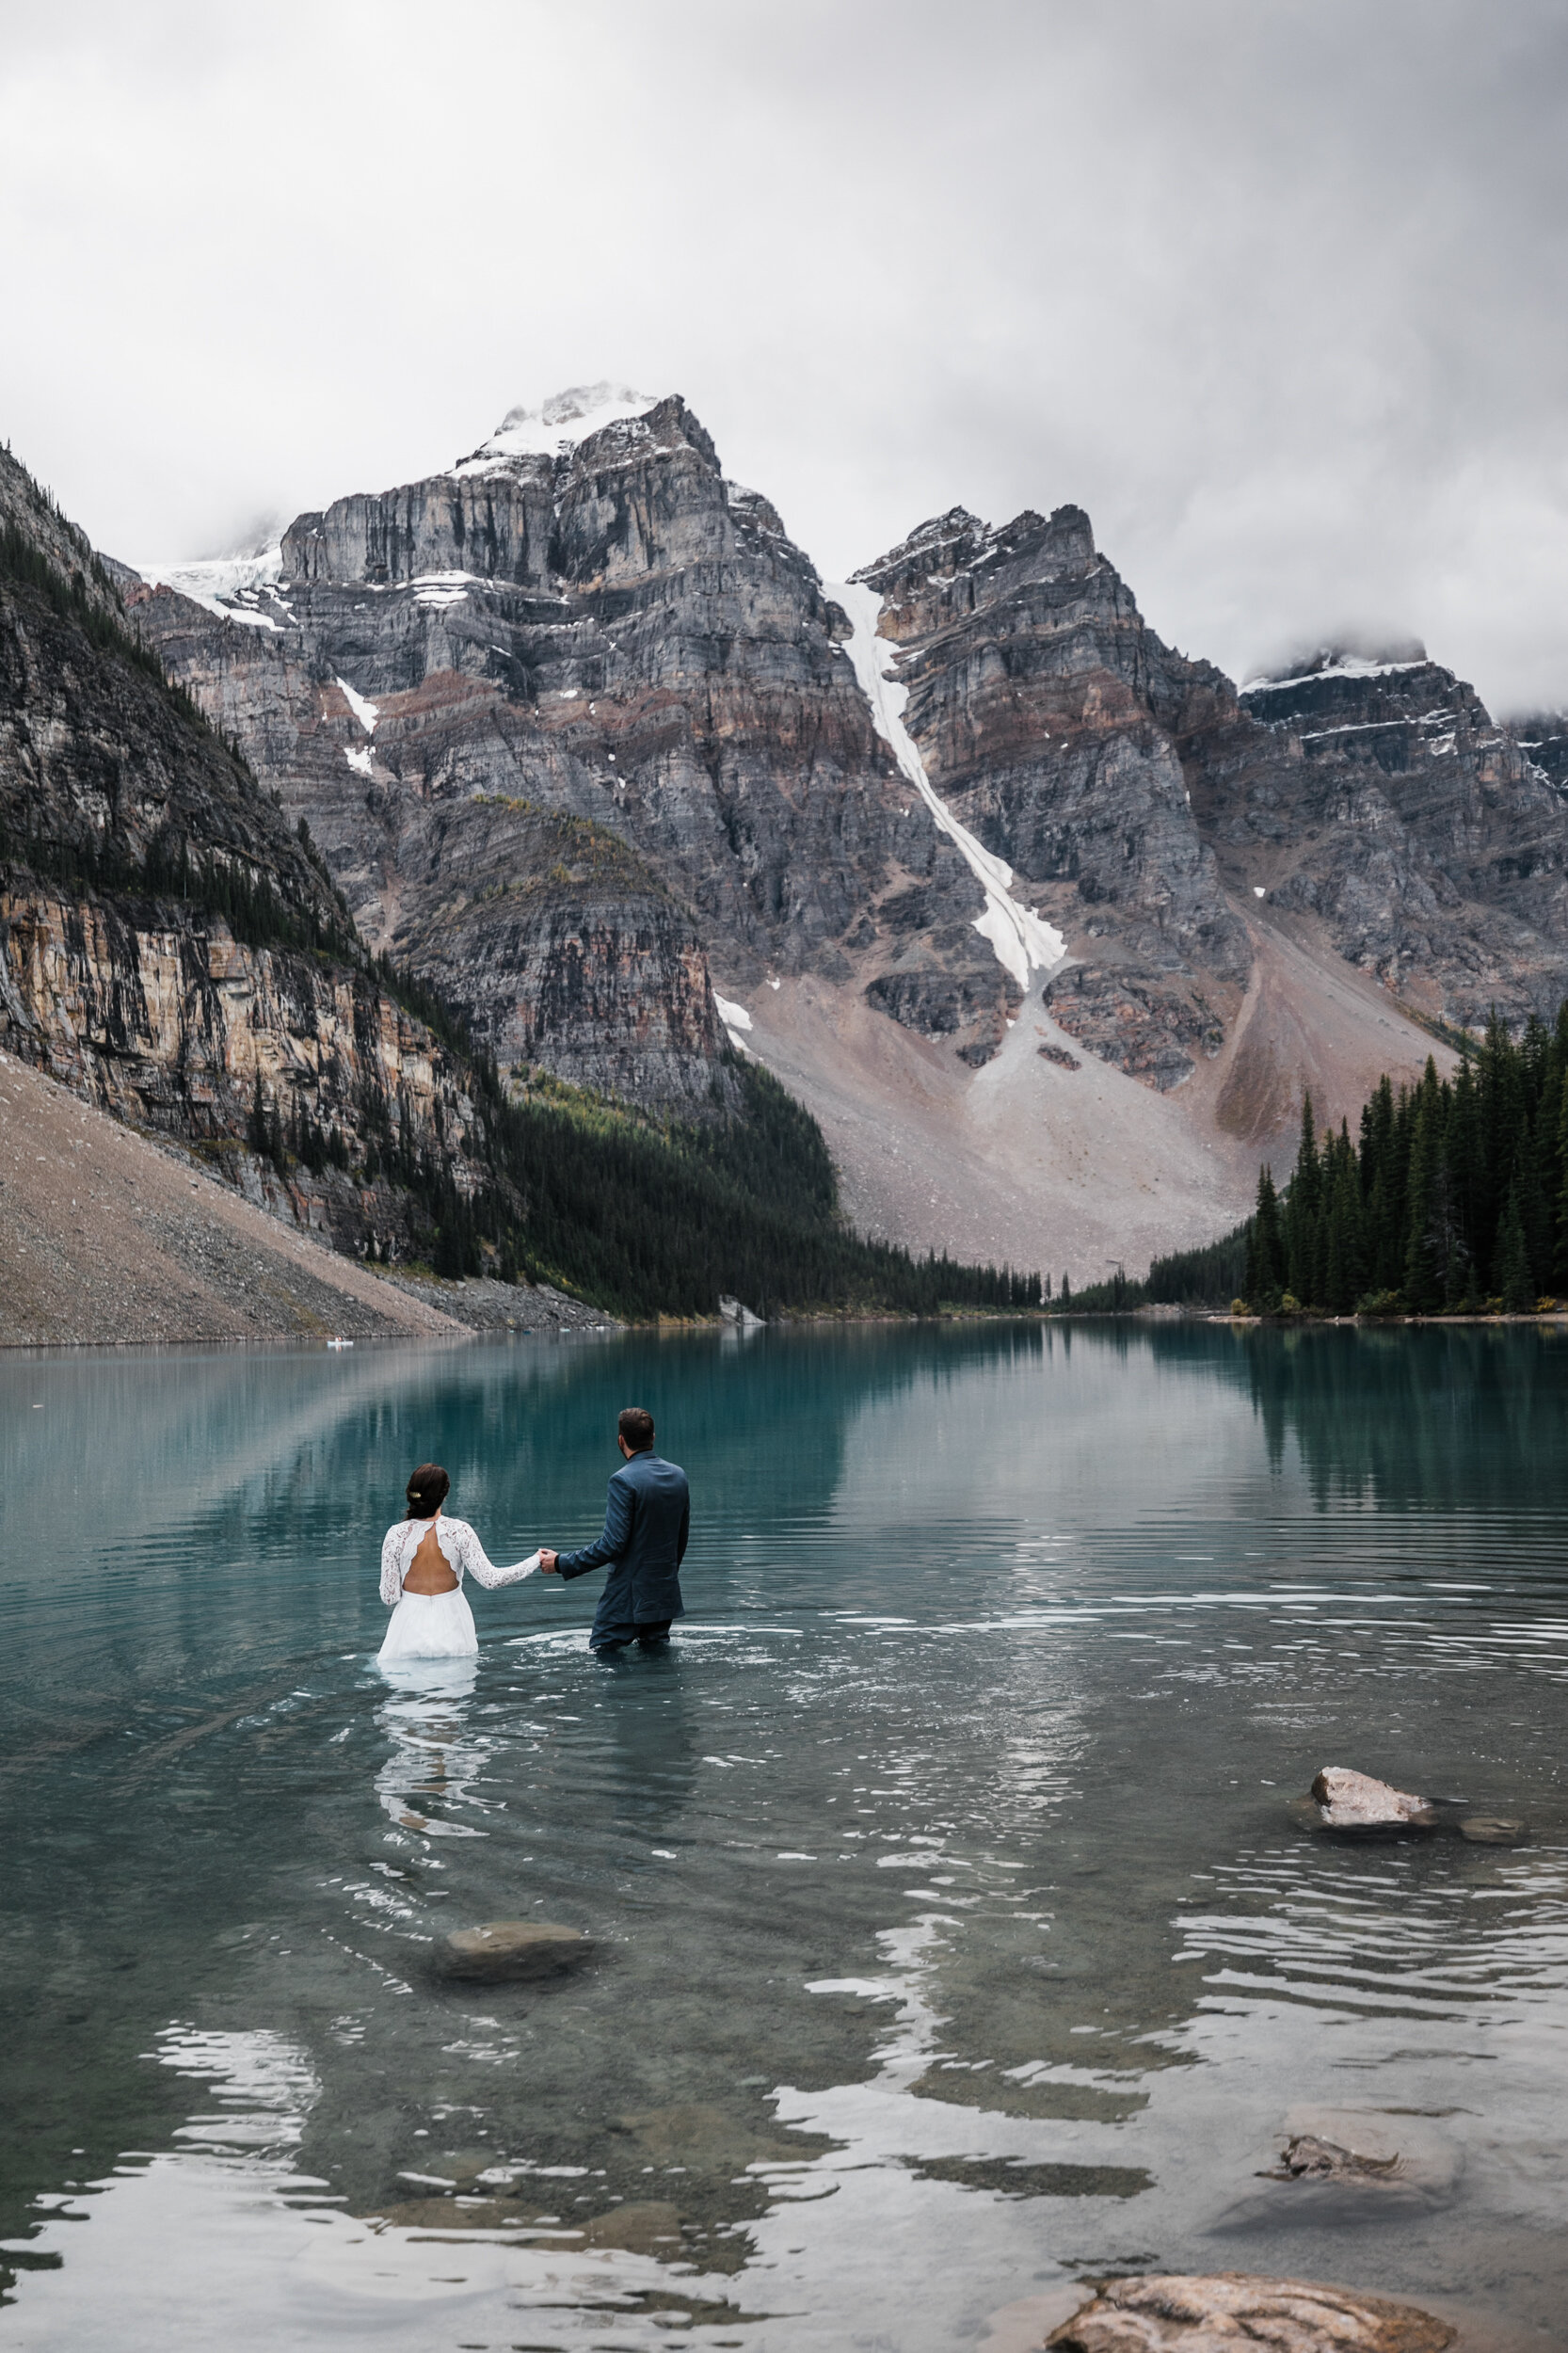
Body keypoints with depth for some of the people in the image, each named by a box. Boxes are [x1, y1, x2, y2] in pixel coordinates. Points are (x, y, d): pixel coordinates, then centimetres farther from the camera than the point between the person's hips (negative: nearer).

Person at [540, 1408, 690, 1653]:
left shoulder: (624, 1480, -18)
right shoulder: (678, 1475, 4)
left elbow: (613, 1543, -21)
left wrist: (561, 1564, -14)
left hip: (628, 1597, -7)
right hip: (667, 1594, 7)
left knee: (602, 1660, 3)